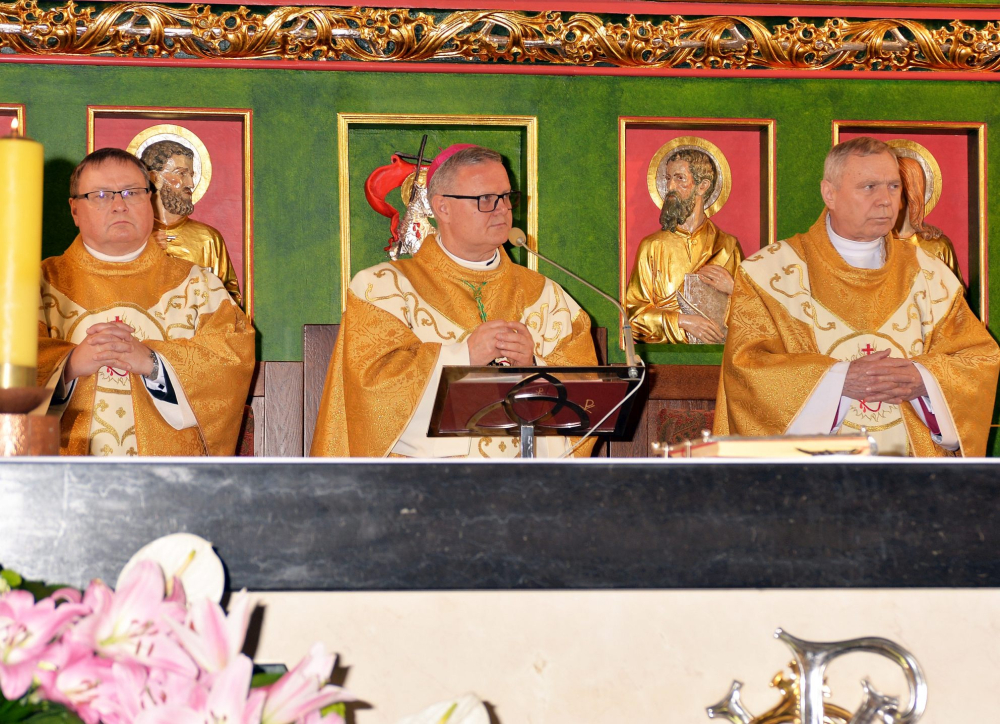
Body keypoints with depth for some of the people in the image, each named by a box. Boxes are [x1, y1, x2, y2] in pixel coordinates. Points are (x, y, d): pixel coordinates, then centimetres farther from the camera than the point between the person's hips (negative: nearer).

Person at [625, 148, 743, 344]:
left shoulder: (727, 246, 11)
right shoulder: (652, 246, 9)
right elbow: (634, 312, 1)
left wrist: (733, 289, -8)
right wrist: (682, 321, -12)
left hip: (716, 350, -1)